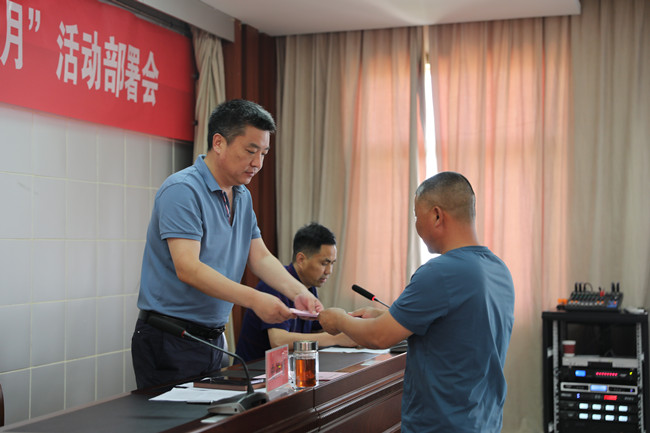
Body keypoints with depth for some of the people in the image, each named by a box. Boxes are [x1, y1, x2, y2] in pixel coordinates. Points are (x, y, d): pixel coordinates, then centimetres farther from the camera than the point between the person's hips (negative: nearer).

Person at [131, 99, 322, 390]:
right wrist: (253, 299, -33)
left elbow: (260, 257, 10)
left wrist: (297, 292, -9)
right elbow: (187, 268, -26)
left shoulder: (242, 197, 12)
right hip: (170, 341, -8)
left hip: (213, 338, 8)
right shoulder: (182, 190, -17)